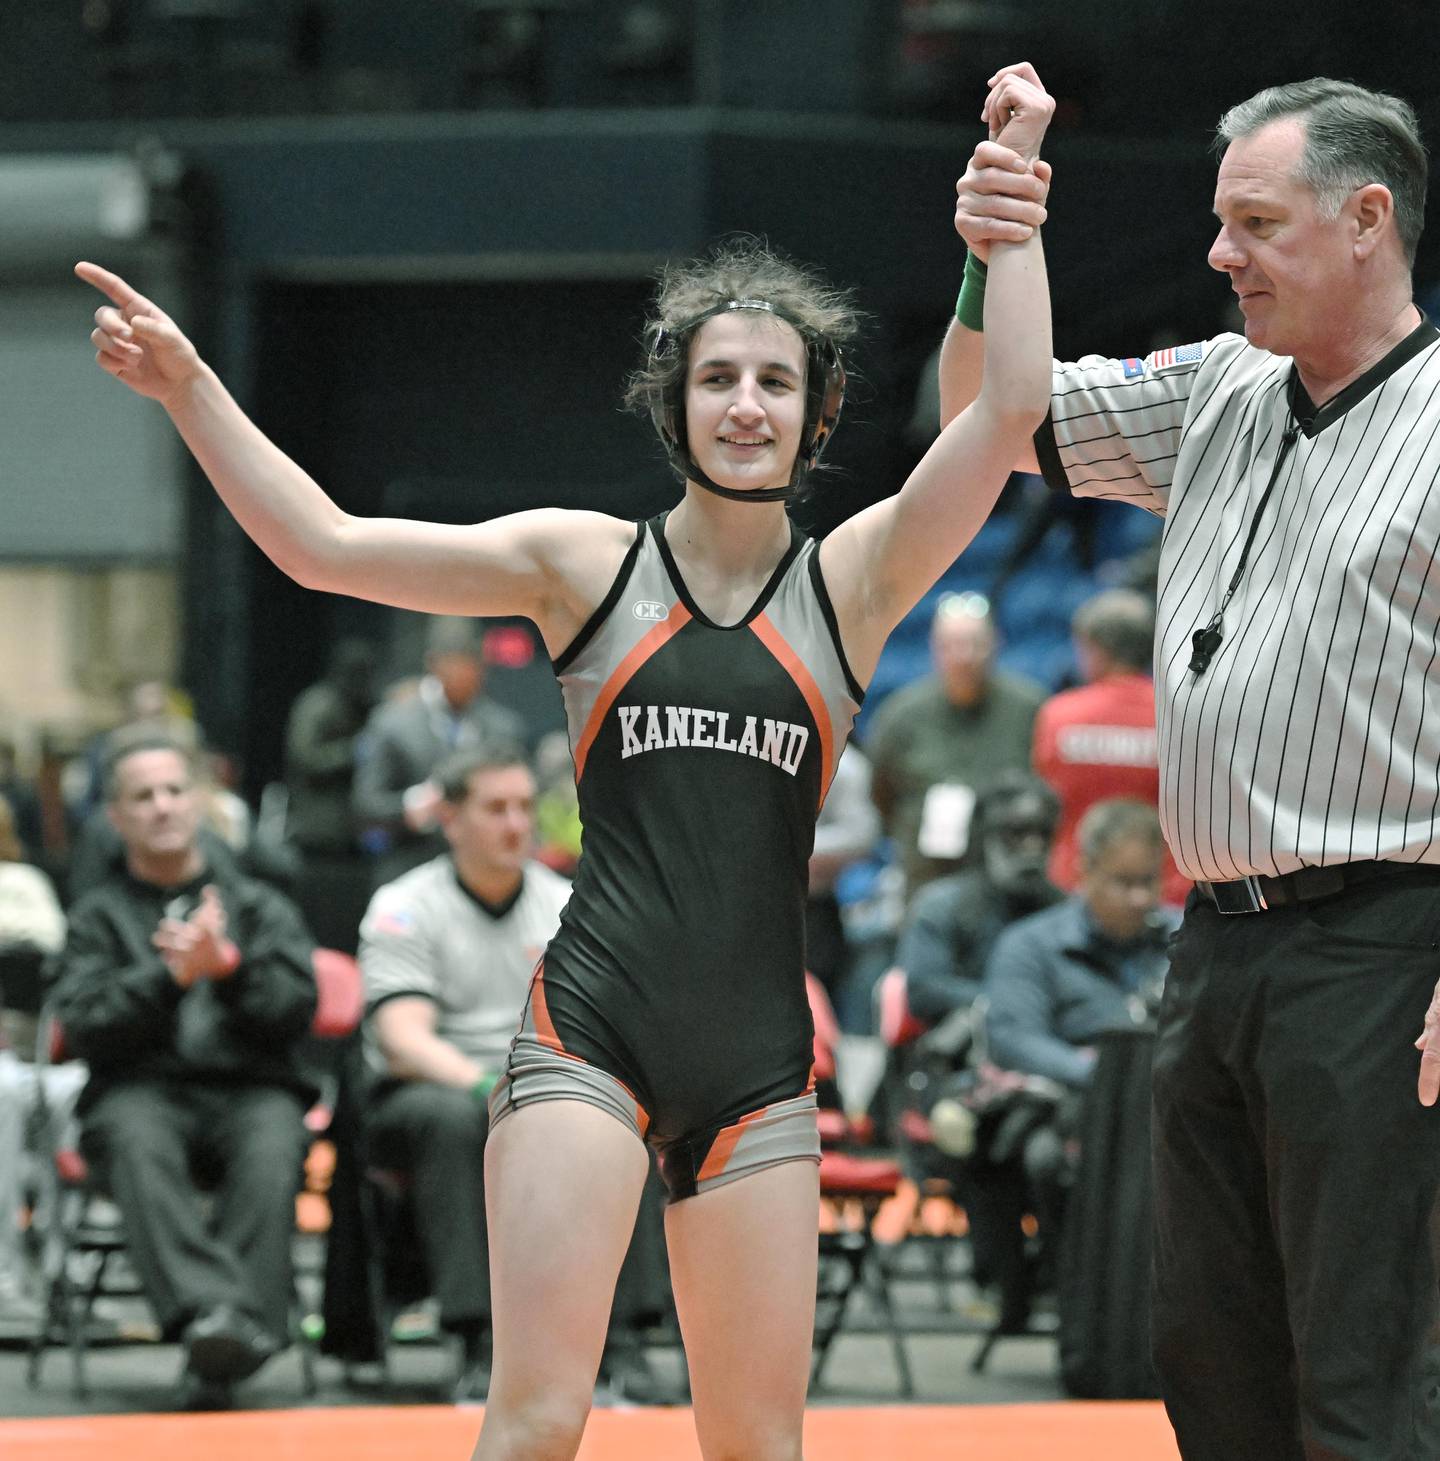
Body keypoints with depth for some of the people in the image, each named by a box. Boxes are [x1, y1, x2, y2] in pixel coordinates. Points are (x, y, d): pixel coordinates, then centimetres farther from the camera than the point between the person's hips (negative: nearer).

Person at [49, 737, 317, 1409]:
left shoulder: (260, 907, 22)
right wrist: (173, 975, -11)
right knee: (136, 1140, -38)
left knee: (271, 1146, -35)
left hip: (248, 1089, 1)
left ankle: (230, 1341, -48)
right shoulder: (98, 917, 18)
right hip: (141, 1090, -1)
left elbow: (295, 1010, 7)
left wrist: (228, 966, -10)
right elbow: (85, 1030, 2)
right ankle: (208, 1309, -58)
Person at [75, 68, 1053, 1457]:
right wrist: (189, 389, -6)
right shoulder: (587, 563, 5)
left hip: (758, 1059, 2)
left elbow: (1010, 407, -2)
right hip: (592, 1028, -2)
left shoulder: (851, 582, 7)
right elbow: (324, 545, 1)